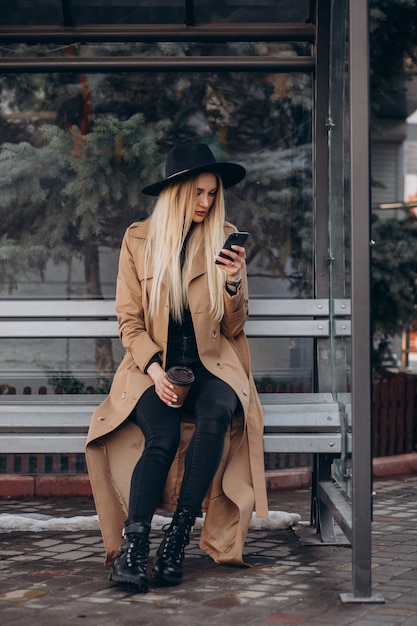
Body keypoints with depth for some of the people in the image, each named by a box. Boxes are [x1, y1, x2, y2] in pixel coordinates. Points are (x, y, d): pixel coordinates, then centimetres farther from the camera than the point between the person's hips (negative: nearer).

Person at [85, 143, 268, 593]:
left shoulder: (225, 239, 7)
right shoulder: (138, 240, 5)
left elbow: (233, 328, 8)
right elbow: (129, 321, 4)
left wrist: (234, 283, -12)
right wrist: (154, 368, -13)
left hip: (210, 365, 1)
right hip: (154, 366, -1)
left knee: (214, 419, -33)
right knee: (162, 437, -32)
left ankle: (177, 540, -29)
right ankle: (131, 548, -28)